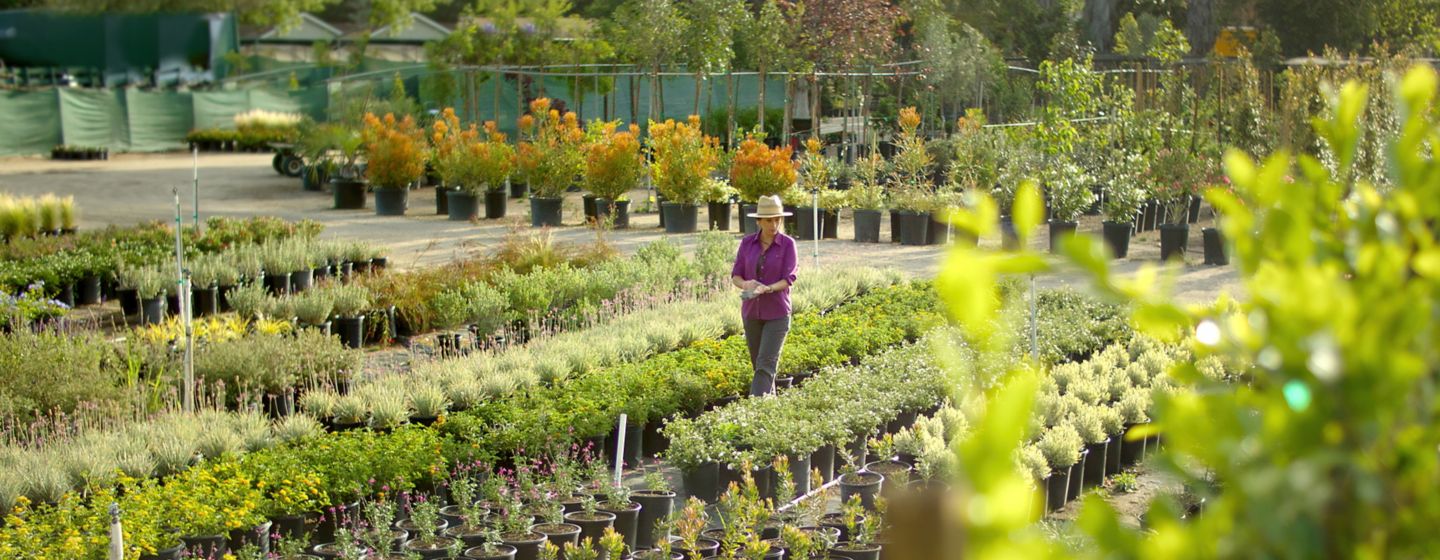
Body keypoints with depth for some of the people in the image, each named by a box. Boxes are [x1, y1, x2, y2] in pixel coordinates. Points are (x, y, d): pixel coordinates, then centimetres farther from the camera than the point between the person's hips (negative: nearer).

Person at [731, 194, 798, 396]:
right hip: (752, 311, 4)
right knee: (757, 363, 11)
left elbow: (789, 279, -11)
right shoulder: (747, 243, 2)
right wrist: (745, 284, -21)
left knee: (766, 364, -13)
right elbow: (735, 275, 2)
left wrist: (767, 289, -29)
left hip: (777, 313, -4)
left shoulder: (788, 244, -7)